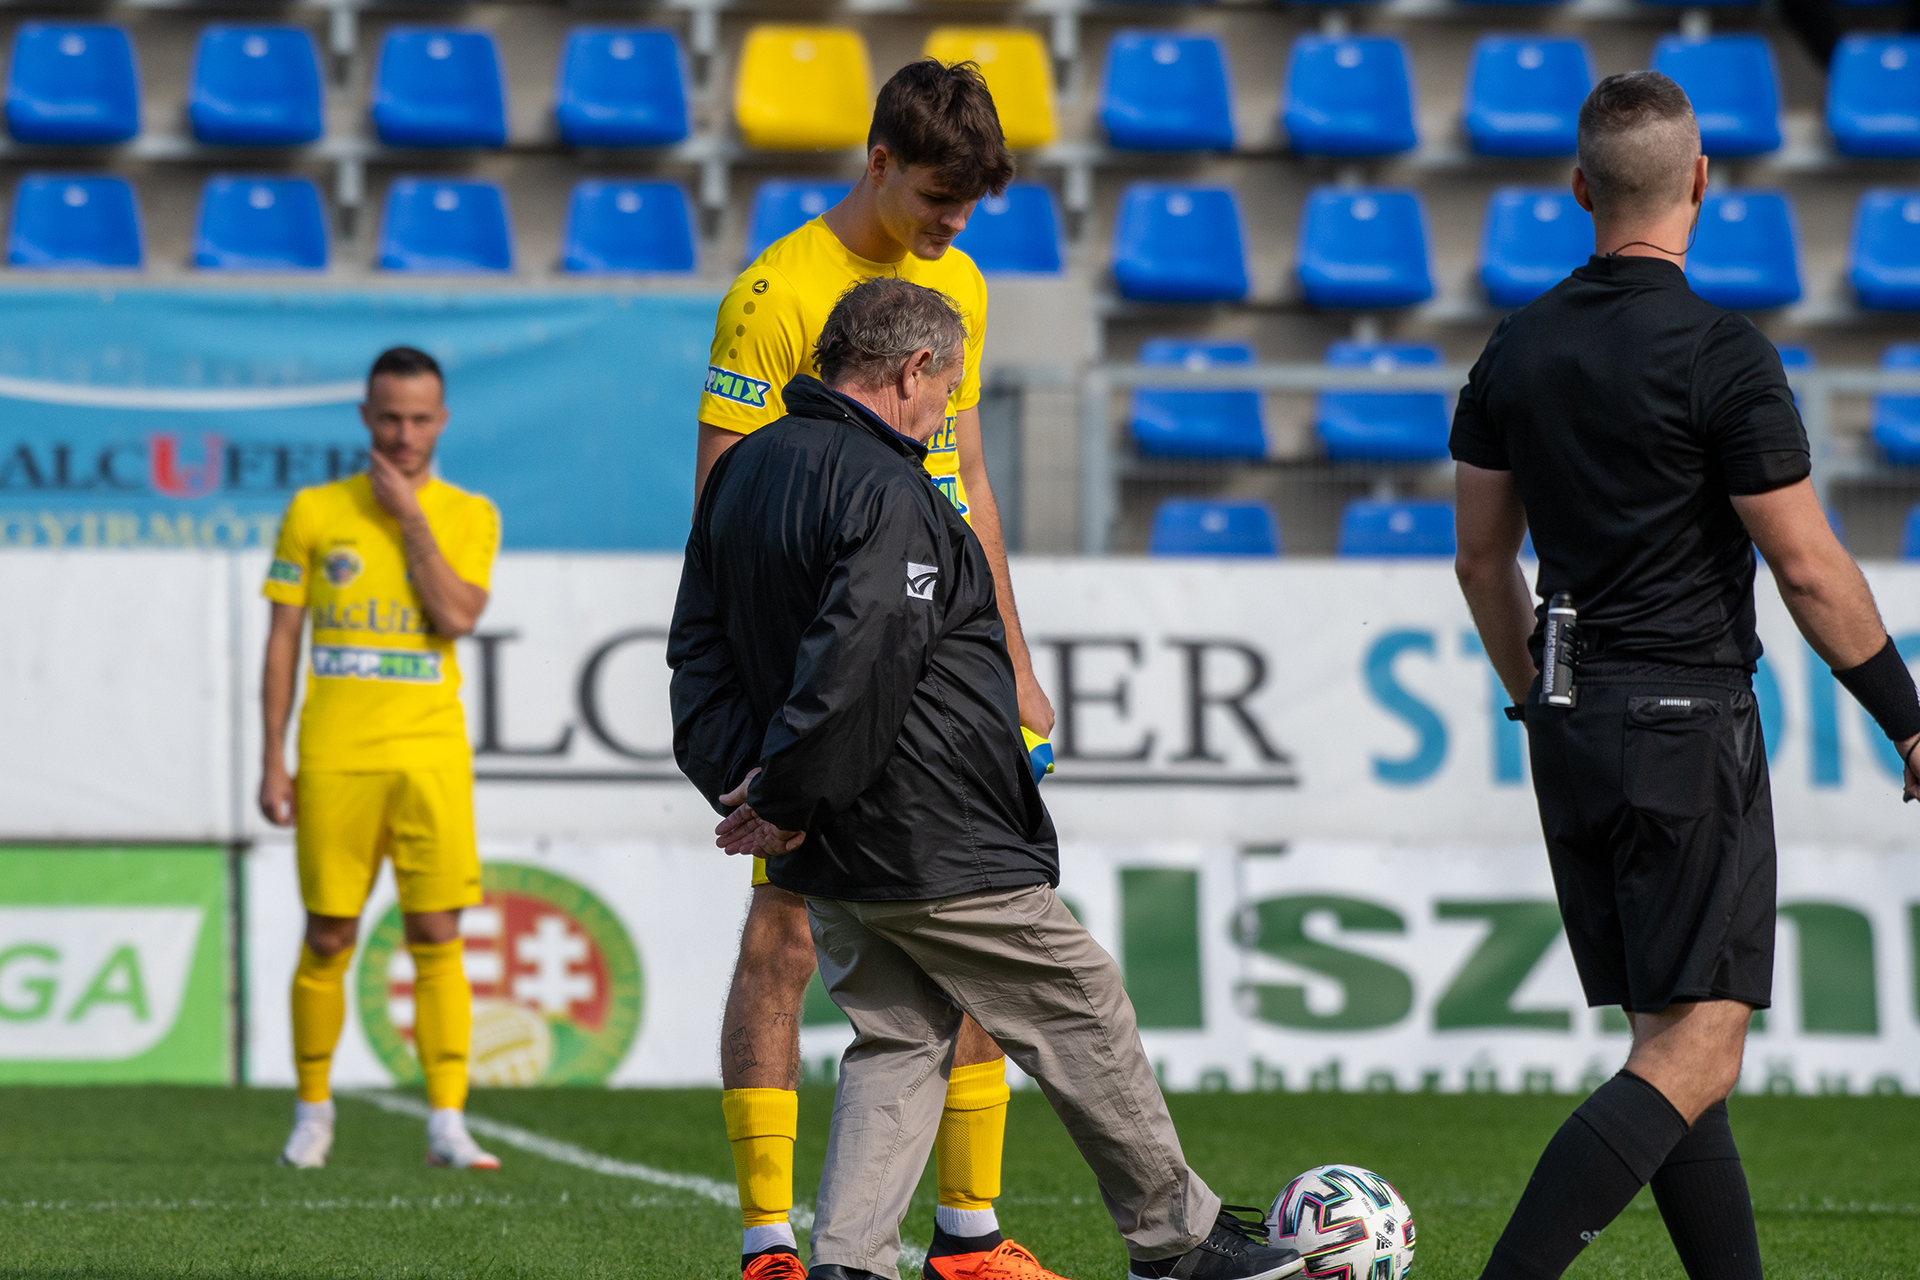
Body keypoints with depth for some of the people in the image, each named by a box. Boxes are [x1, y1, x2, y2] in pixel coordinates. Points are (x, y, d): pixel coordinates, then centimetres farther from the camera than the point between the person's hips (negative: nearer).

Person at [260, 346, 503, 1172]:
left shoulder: (468, 517, 6)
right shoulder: (315, 512, 6)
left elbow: (457, 617, -10)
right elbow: (283, 638, 6)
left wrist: (410, 517, -8)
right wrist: (272, 760, 1)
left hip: (431, 754, 0)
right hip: (335, 756, 0)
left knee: (437, 936, -4)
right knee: (328, 938, 2)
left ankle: (447, 1125, -4)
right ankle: (313, 1111, 17)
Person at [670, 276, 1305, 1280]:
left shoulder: (741, 473, 11)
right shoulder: (888, 494, -20)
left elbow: (701, 650, 13)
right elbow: (856, 664, -29)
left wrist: (743, 778, 2)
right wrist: (789, 800, -21)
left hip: (826, 861, 9)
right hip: (936, 852, -9)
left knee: (896, 1045, 13)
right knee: (1084, 1020, 6)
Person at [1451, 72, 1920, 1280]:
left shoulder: (1519, 349, 7)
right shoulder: (1721, 353, -13)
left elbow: (1483, 560, 15)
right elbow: (1809, 569, -12)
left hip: (1573, 728, 7)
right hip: (1689, 722, -7)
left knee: (1672, 1045, 12)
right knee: (1696, 1056, -8)